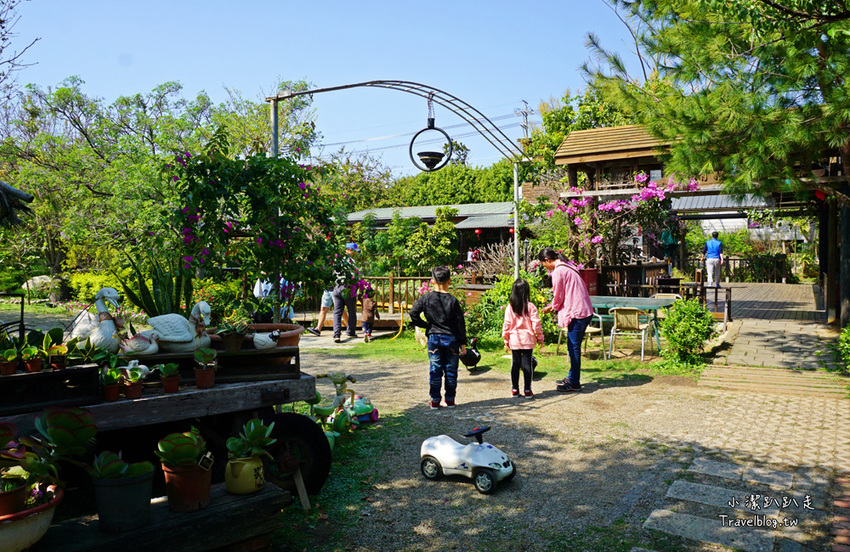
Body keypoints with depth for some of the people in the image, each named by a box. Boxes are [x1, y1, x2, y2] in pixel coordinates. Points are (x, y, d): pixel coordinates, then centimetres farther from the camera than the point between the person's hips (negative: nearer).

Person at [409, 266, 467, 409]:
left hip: (433, 338, 1)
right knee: (451, 370, 10)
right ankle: (450, 400, 17)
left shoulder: (425, 298, -5)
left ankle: (435, 400, 11)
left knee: (435, 370, 8)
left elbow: (413, 314, -7)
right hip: (451, 338, -1)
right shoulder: (452, 300, -7)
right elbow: (460, 323, -4)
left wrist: (426, 325, 5)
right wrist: (462, 343, 2)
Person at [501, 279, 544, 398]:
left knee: (515, 363, 9)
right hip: (528, 340, -1)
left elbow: (507, 325, 1)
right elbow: (536, 324, -7)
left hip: (514, 340, 2)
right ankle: (527, 390, 8)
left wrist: (506, 340, 11)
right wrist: (540, 337, 6)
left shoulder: (510, 308, -3)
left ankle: (514, 390, 14)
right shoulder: (530, 306, -8)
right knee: (527, 363, 4)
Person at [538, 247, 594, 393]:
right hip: (585, 311, 10)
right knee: (574, 346, 16)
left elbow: (558, 296, -8)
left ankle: (574, 383, 3)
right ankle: (572, 377, 26)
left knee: (573, 347, -3)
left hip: (577, 313, -10)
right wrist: (553, 307, 21)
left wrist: (550, 308, 10)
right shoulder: (568, 267, 17)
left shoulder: (558, 271, -12)